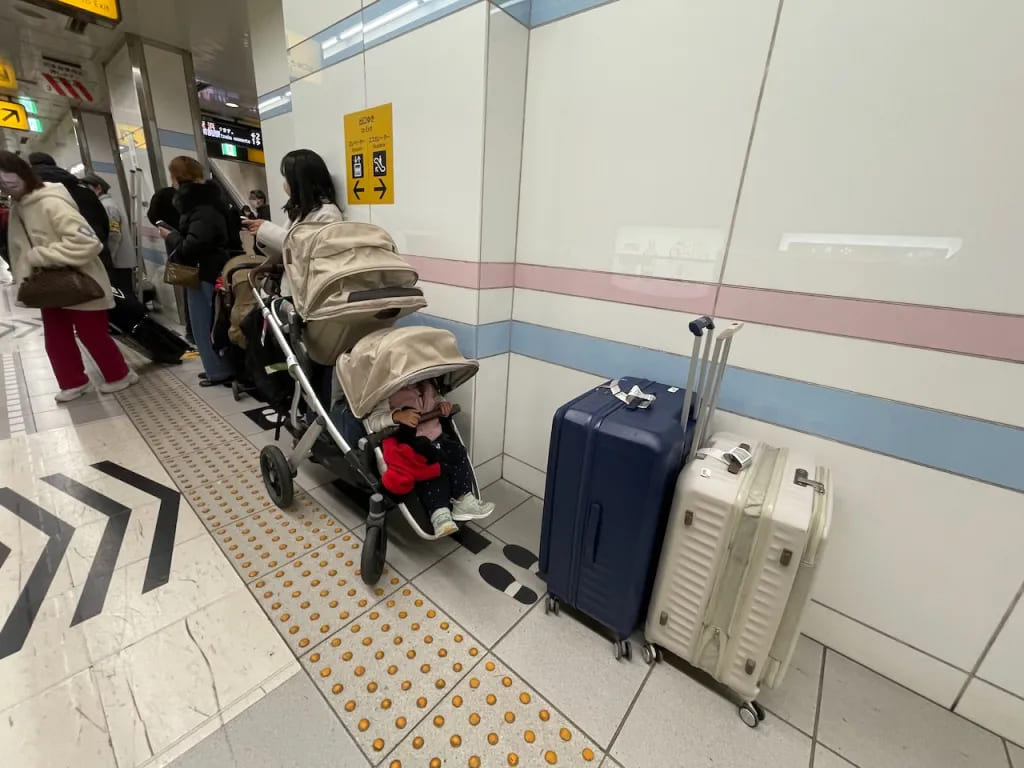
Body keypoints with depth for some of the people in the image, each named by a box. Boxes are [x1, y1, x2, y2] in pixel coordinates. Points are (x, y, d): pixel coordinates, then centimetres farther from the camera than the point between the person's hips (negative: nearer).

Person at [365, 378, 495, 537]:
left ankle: (464, 501, -8)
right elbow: (371, 421, -21)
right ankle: (439, 514, -25)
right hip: (410, 444, -7)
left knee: (458, 452, -14)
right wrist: (397, 416, -38)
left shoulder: (426, 385, 7)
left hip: (436, 437, 7)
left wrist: (442, 404, 1)